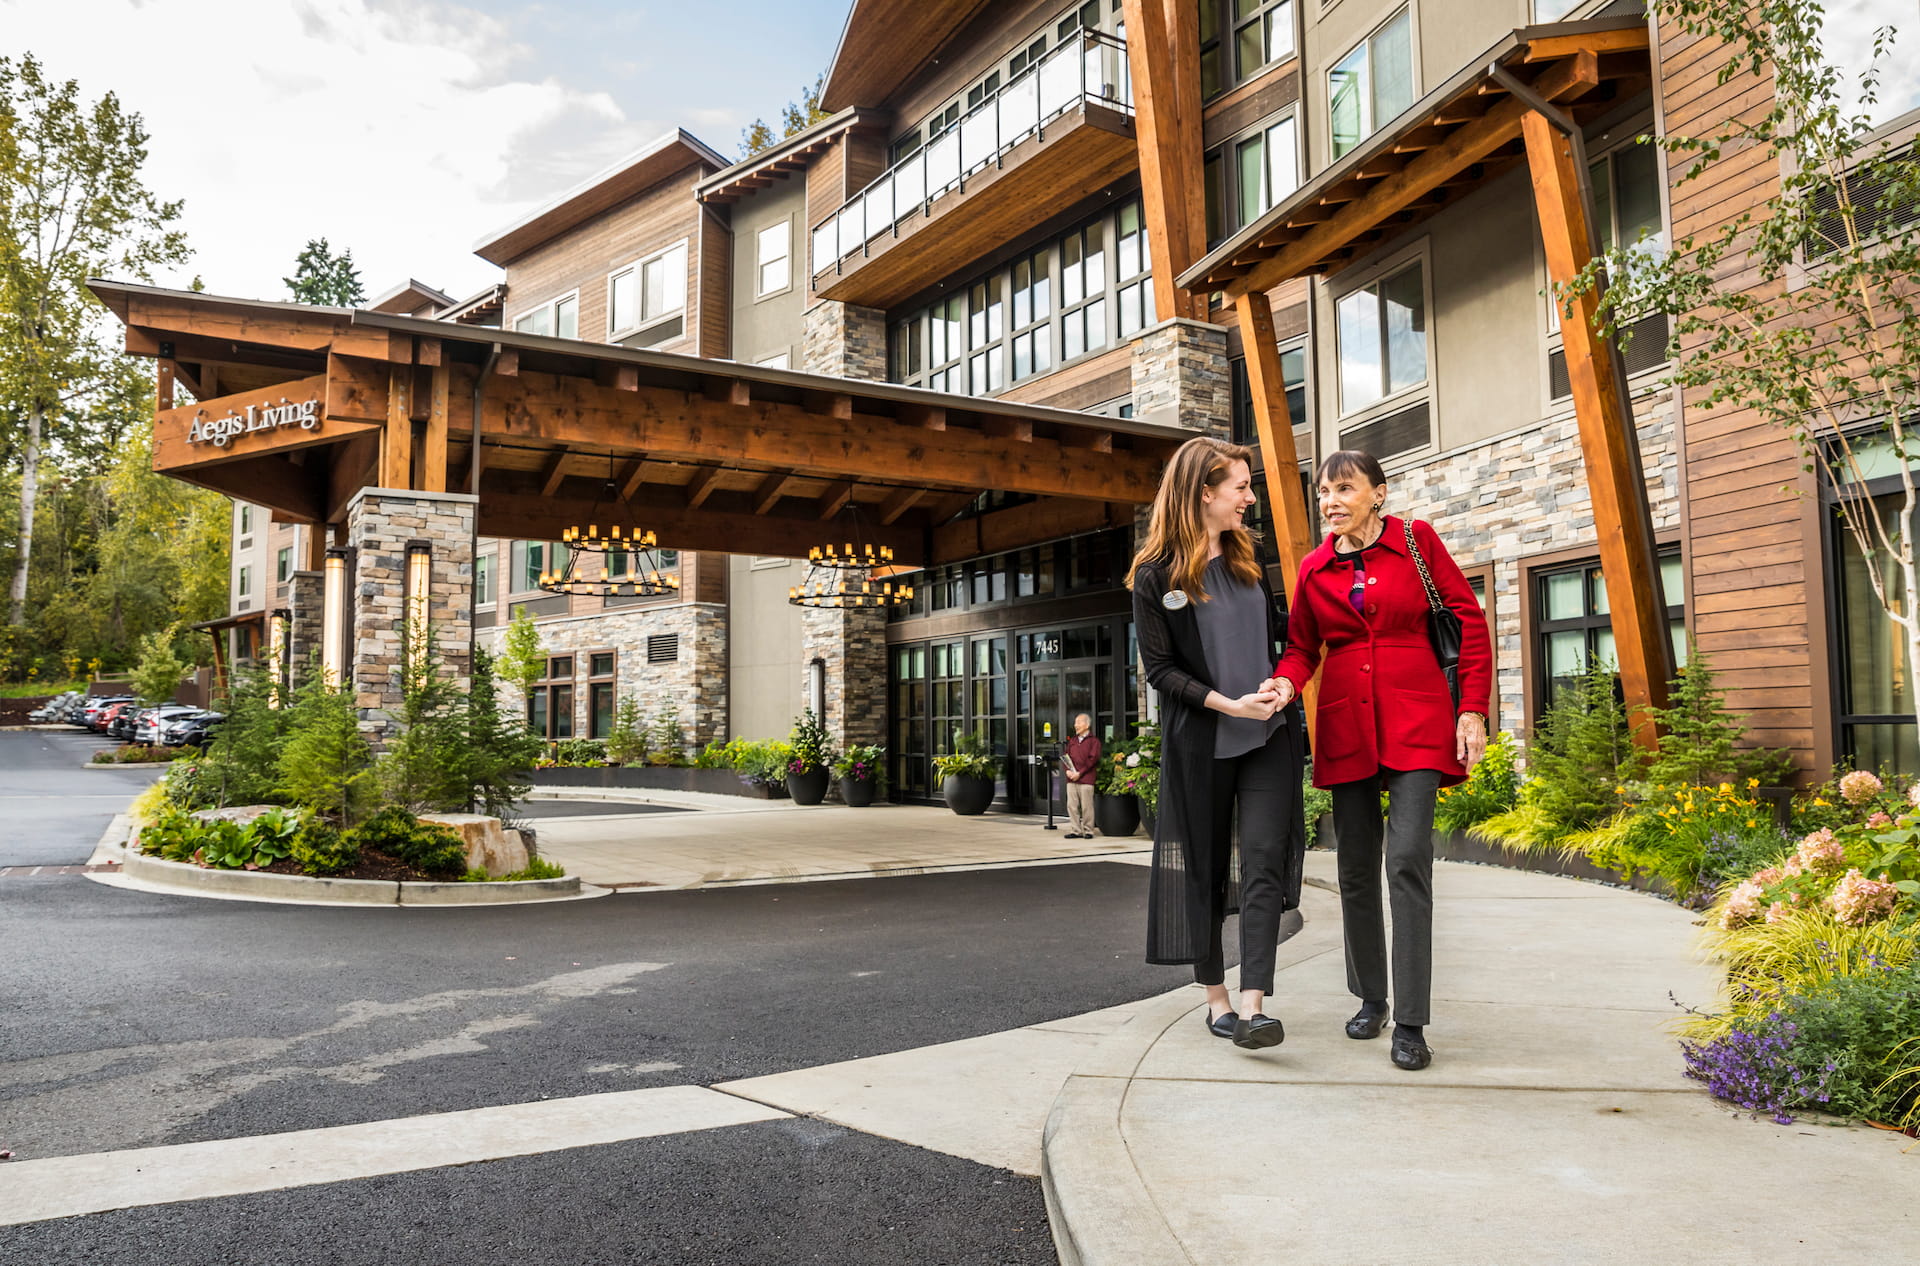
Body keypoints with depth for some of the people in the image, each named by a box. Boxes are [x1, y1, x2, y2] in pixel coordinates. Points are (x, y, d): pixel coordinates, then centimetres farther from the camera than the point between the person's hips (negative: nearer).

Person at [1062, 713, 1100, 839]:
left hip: (1086, 779, -6)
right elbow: (1066, 757, 17)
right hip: (1071, 779, 6)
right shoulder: (1072, 741, 20)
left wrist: (1079, 773, -13)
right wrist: (1067, 770, -2)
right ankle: (1077, 831, 8)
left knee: (1086, 806, -4)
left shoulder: (1094, 741, 1)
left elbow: (1092, 759, -8)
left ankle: (1088, 831, 4)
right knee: (1072, 805, 3)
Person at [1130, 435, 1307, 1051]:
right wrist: (1226, 704, -17)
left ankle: (1253, 1006, -12)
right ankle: (1216, 998, 22)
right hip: (1200, 742, -3)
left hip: (1268, 734, 4)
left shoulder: (1245, 558, 10)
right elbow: (1159, 669, -8)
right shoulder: (1156, 575, -6)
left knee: (1264, 863, -9)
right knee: (1203, 867, 8)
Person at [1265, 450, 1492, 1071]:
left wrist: (1472, 709, -4)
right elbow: (1302, 645, 14)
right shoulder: (1314, 568, 8)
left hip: (1415, 721, -3)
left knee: (1408, 861, -12)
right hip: (1345, 726, 3)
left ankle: (1410, 1023, -5)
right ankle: (1371, 999, 25)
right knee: (1356, 868, 8)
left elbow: (1469, 619, 2)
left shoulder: (1417, 540, 1)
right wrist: (1286, 682, -10)